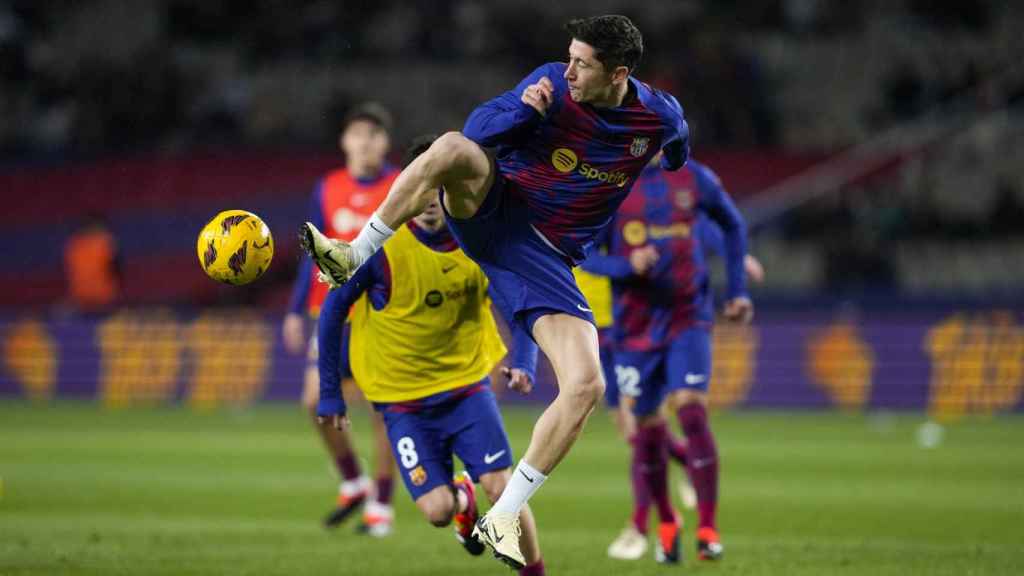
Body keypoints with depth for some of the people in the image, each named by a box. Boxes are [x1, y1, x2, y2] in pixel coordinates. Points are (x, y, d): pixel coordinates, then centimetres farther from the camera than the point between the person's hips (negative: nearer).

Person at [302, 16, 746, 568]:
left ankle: (502, 517, -8)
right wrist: (522, 109, -27)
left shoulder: (660, 117, -4)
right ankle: (352, 257, -30)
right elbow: (476, 128, -12)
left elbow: (677, 147, 22)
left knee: (586, 386, -17)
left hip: (546, 258, 1)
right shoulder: (554, 85, -9)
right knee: (453, 149, -35)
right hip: (492, 212, -1)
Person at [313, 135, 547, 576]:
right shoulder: (381, 248, -18)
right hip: (402, 397, -1)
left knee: (503, 489, -13)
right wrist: (329, 393, -4)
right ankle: (462, 498, 28)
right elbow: (332, 313, -7)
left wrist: (523, 364, -17)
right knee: (438, 511, -10)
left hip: (466, 383, 2)